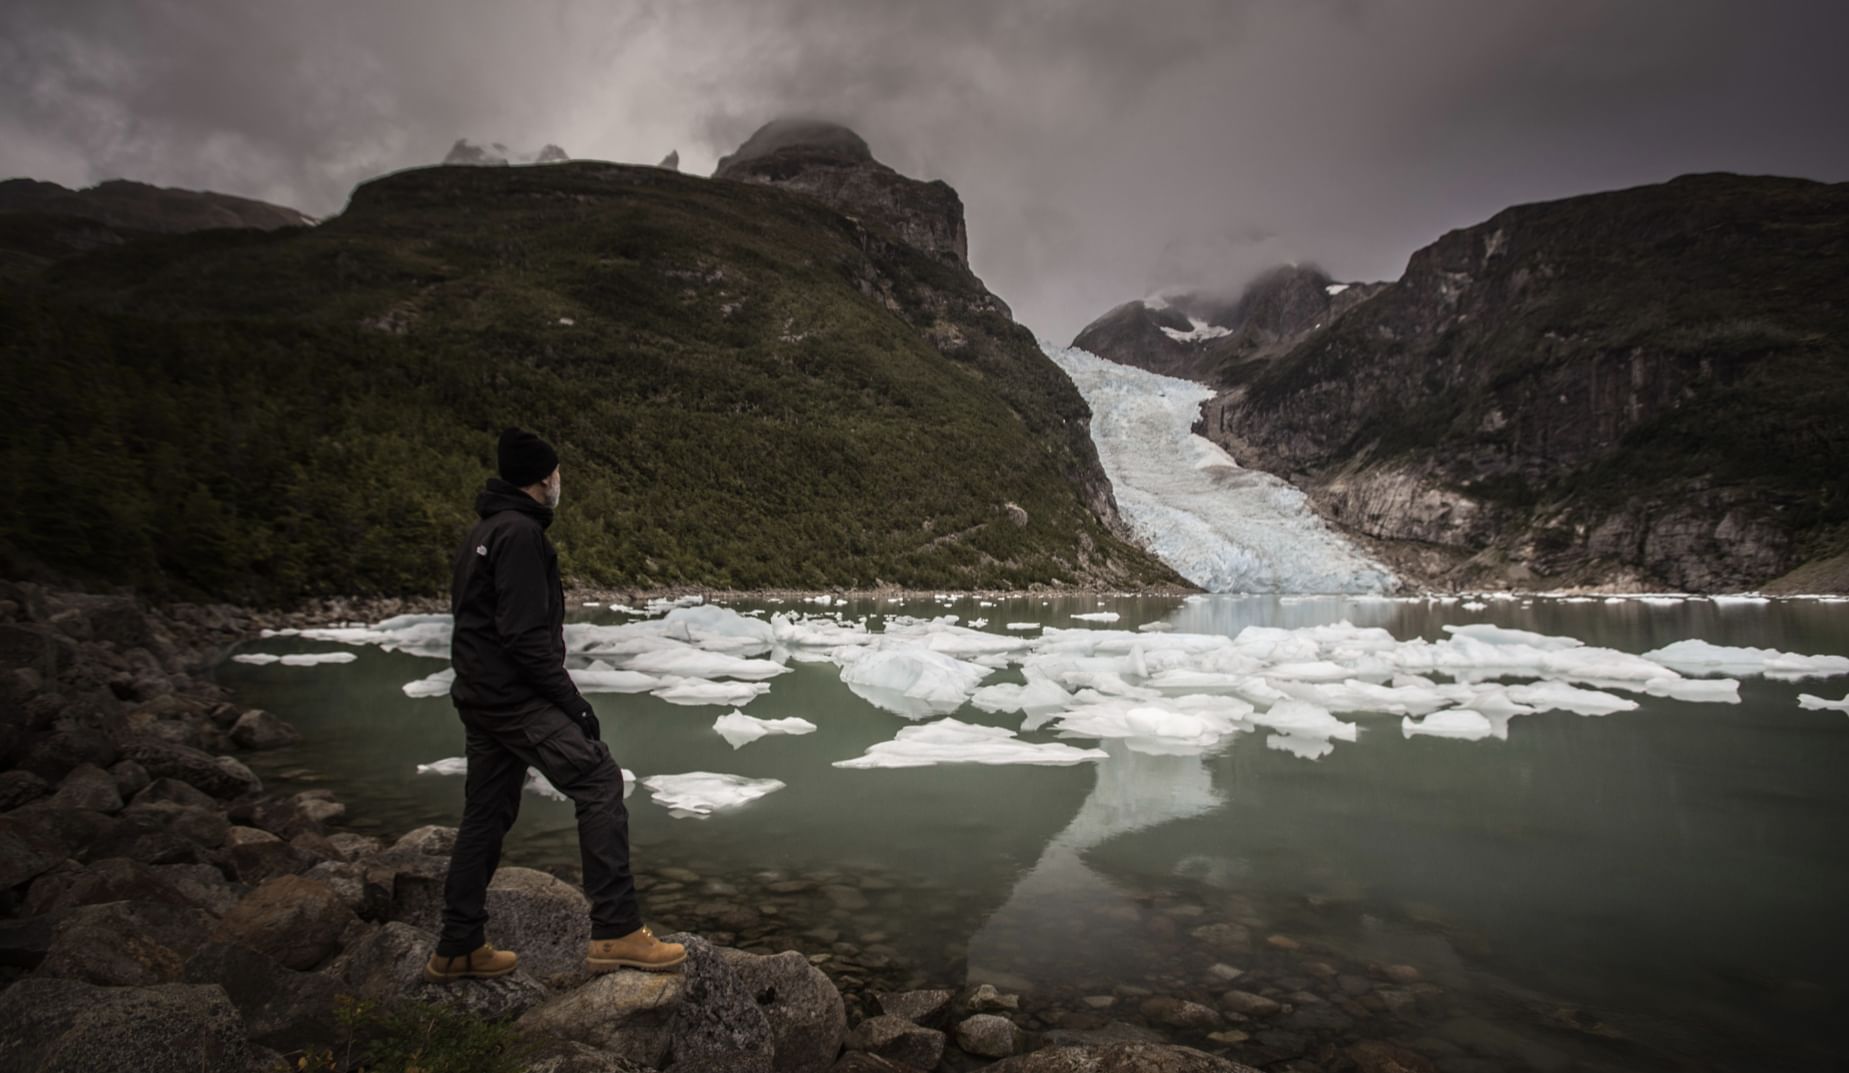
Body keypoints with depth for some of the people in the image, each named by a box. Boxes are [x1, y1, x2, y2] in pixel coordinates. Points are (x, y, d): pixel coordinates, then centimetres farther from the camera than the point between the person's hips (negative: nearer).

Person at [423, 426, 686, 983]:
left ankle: (458, 949, 27)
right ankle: (616, 932, -14)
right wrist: (573, 701, -17)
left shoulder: (484, 532, 17)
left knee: (486, 814, 16)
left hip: (480, 696, 11)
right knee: (598, 780, -13)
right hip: (514, 695, -11)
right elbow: (525, 635, -22)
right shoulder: (520, 533, -15)